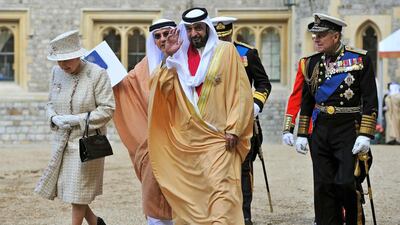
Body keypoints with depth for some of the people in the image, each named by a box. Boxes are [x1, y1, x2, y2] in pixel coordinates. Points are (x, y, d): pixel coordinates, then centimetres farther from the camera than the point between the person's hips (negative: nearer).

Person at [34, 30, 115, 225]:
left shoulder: (97, 74, -13)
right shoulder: (56, 72, 4)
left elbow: (107, 109, -13)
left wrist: (77, 119, -19)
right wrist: (54, 118, -6)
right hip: (61, 141, 6)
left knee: (77, 193, -1)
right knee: (65, 187, 10)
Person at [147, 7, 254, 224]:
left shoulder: (226, 51, 1)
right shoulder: (181, 55, 11)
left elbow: (241, 91, -3)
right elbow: (166, 90, 1)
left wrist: (234, 129, -10)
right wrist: (169, 56, -6)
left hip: (217, 136, -4)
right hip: (185, 136, 4)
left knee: (219, 185, -16)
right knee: (187, 189, 8)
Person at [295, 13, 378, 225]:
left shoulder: (360, 59, -5)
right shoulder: (312, 63, 9)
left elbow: (370, 101, -7)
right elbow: (306, 102, 16)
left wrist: (365, 135, -13)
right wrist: (302, 134, 12)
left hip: (348, 130, -4)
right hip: (320, 131, 4)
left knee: (345, 182, -12)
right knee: (323, 186, 4)